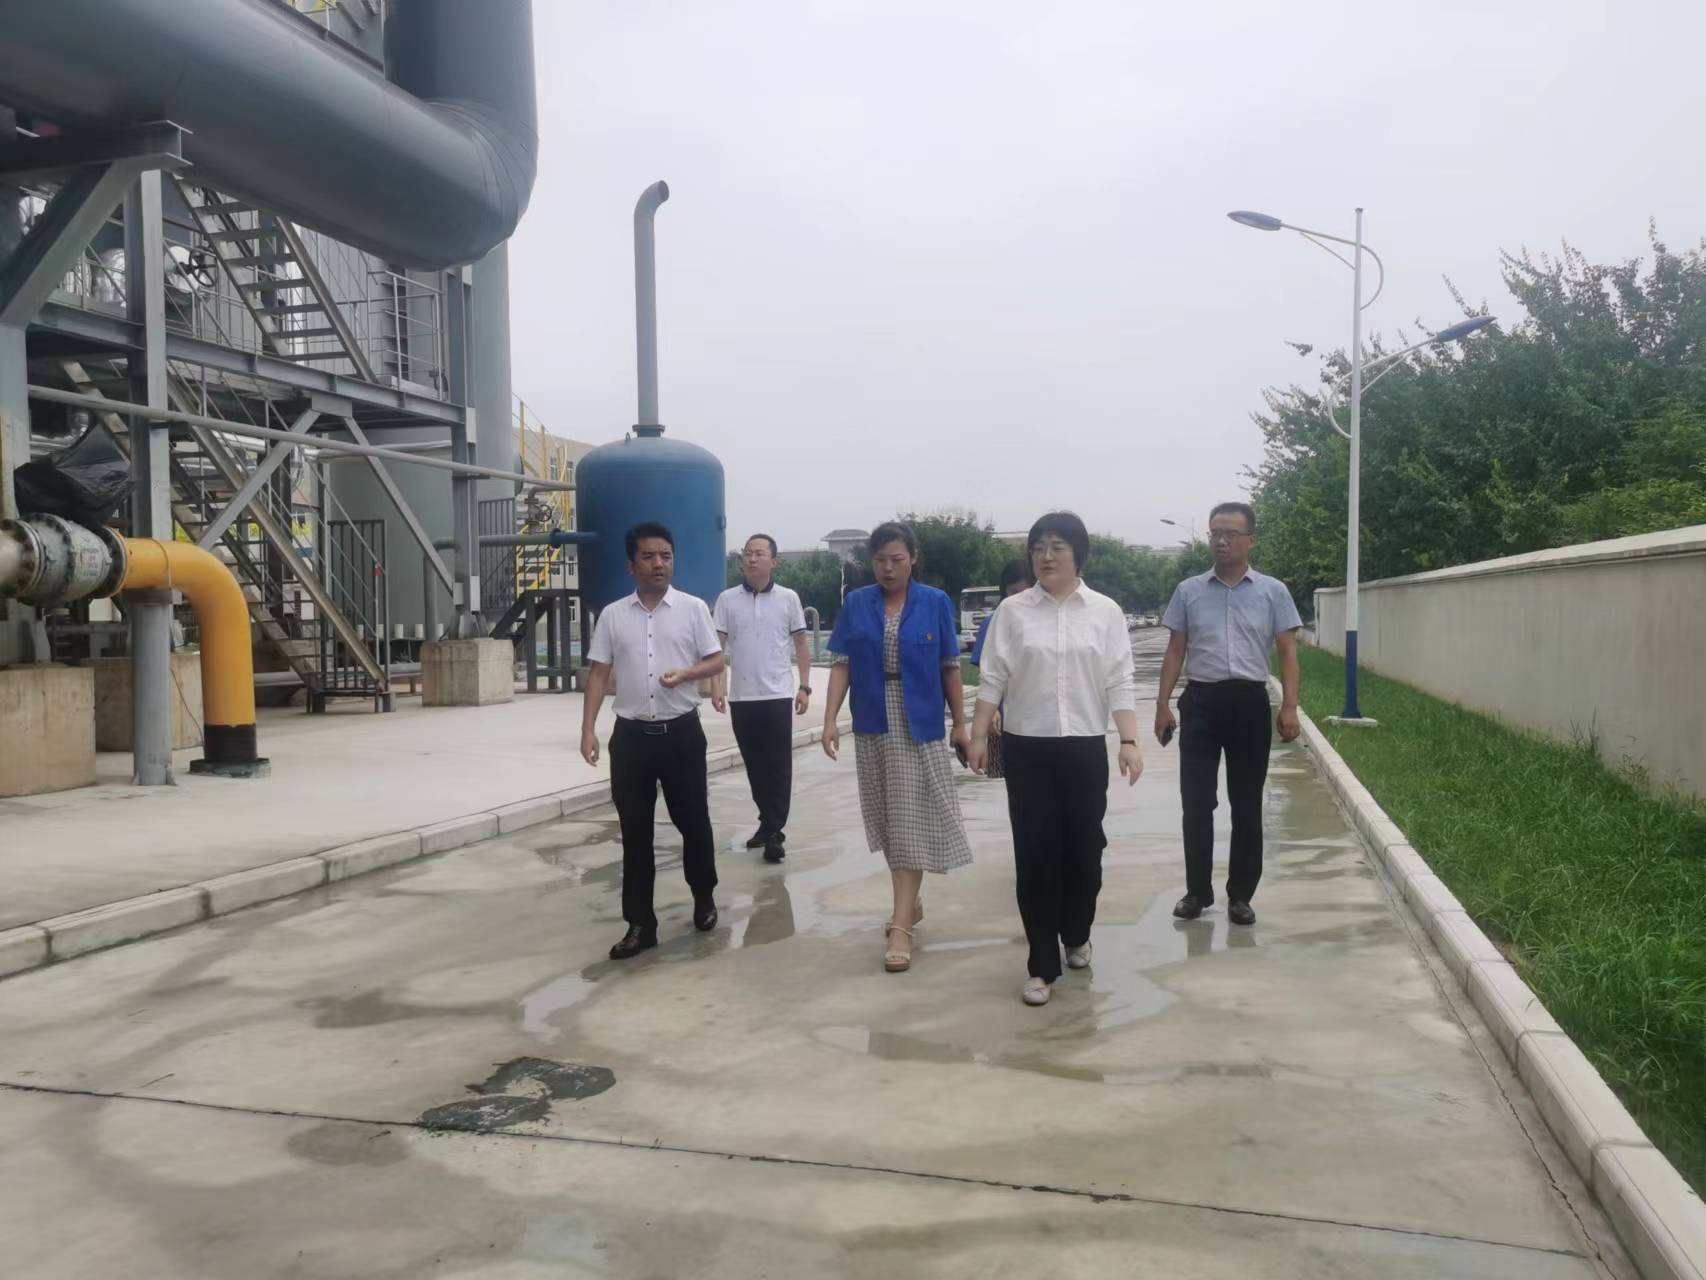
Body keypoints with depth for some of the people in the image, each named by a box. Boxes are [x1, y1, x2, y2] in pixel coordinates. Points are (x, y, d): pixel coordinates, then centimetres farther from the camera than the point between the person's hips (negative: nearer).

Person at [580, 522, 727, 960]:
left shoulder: (693, 608, 0)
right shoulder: (613, 615, 5)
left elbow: (716, 661, 2)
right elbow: (599, 674, 5)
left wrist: (685, 673, -19)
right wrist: (588, 729, -4)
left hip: (682, 731, -1)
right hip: (631, 734, 1)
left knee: (693, 820, 9)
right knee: (635, 832, 4)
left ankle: (704, 897, 32)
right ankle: (640, 924, 11)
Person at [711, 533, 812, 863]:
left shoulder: (788, 598, 1)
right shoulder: (727, 599, 3)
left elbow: (801, 645, 5)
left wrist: (805, 687, -1)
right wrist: (716, 686, -8)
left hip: (778, 696, -2)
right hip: (741, 697, 2)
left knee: (778, 766, -2)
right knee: (755, 766, 10)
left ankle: (774, 832, 1)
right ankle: (768, 822, 24)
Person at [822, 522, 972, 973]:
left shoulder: (936, 603, -2)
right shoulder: (855, 604, 2)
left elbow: (950, 669, 1)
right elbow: (841, 665, 0)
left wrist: (960, 725, 2)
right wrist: (830, 719, -9)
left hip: (919, 726, -3)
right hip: (872, 726, 3)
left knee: (911, 822, -5)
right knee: (887, 819, 12)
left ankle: (900, 926, -5)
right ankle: (911, 901, 30)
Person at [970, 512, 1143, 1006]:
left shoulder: (1106, 612, 2)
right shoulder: (1012, 612, 1)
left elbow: (1120, 683, 0)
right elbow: (993, 680, 2)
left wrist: (1130, 741, -8)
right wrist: (978, 736, -1)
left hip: (1085, 749, 1)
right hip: (1027, 748, -1)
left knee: (1084, 849, 10)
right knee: (1036, 855, -1)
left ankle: (1076, 936, 35)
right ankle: (1042, 966, 6)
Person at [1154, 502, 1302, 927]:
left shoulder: (1273, 592, 3)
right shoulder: (1189, 591, 6)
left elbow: (1287, 652, 2)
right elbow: (1175, 652, 8)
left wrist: (1290, 707, -8)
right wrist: (1162, 705, 2)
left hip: (1249, 702, 0)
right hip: (1200, 701, 1)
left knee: (1247, 805, 6)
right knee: (1197, 803, 2)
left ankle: (1240, 895, 16)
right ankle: (1197, 891, 14)